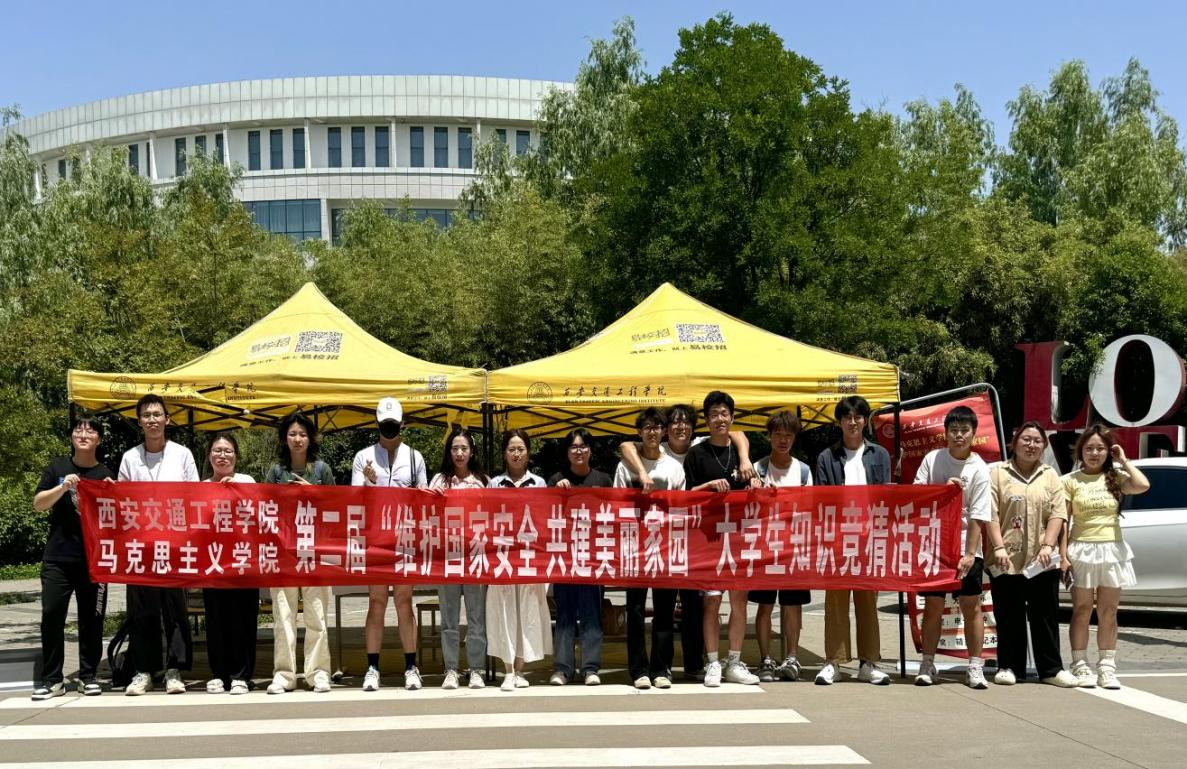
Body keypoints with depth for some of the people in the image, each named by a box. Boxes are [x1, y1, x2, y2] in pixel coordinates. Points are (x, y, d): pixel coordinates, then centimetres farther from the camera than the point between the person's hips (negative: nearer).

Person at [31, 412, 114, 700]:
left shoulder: (106, 474, 8)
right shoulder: (57, 468, 7)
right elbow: (38, 504, 0)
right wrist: (63, 487, -15)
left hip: (94, 558, 0)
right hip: (58, 556, 0)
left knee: (91, 618, 3)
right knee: (52, 614, -5)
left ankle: (88, 676, 12)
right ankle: (51, 679, 3)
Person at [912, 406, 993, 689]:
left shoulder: (979, 469, -6)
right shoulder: (932, 458, 3)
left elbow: (978, 516, -9)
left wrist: (969, 553, -14)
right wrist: (943, 489, -14)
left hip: (965, 547, -1)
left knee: (971, 605, -1)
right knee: (933, 604, 4)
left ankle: (975, 667, 6)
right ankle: (927, 665, 12)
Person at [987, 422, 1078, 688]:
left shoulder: (1050, 475, 11)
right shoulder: (998, 473, 4)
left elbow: (1058, 514, 3)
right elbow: (991, 514, -3)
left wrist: (1048, 546, -10)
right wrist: (998, 547, -13)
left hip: (1042, 561, 2)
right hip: (1007, 559, -2)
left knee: (1045, 615, 5)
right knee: (1009, 616, 4)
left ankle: (1051, 669, 13)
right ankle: (1009, 667, 14)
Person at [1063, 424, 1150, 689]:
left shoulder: (1115, 477, 6)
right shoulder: (1071, 481, 0)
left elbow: (1143, 486, -14)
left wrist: (1124, 461, -3)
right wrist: (1063, 553, -9)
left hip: (1112, 551, 2)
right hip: (1083, 550, -2)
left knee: (1108, 613, 7)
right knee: (1082, 611, 2)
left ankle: (1107, 667, 12)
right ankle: (1080, 666, 6)